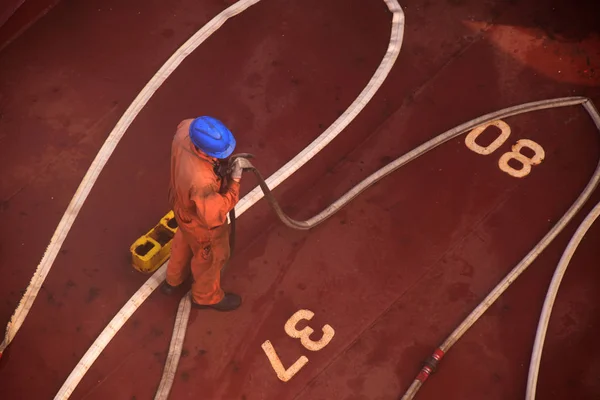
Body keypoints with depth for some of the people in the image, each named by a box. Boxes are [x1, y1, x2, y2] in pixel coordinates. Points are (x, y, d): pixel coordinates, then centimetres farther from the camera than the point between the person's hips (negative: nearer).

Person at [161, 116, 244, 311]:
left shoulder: (186, 130, -30)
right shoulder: (201, 181, -49)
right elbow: (214, 215, -34)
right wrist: (234, 182, -30)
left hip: (183, 202, 8)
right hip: (201, 221, -7)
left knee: (184, 240, 37)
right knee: (211, 257, 24)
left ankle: (173, 279, 66)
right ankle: (206, 296, 56)